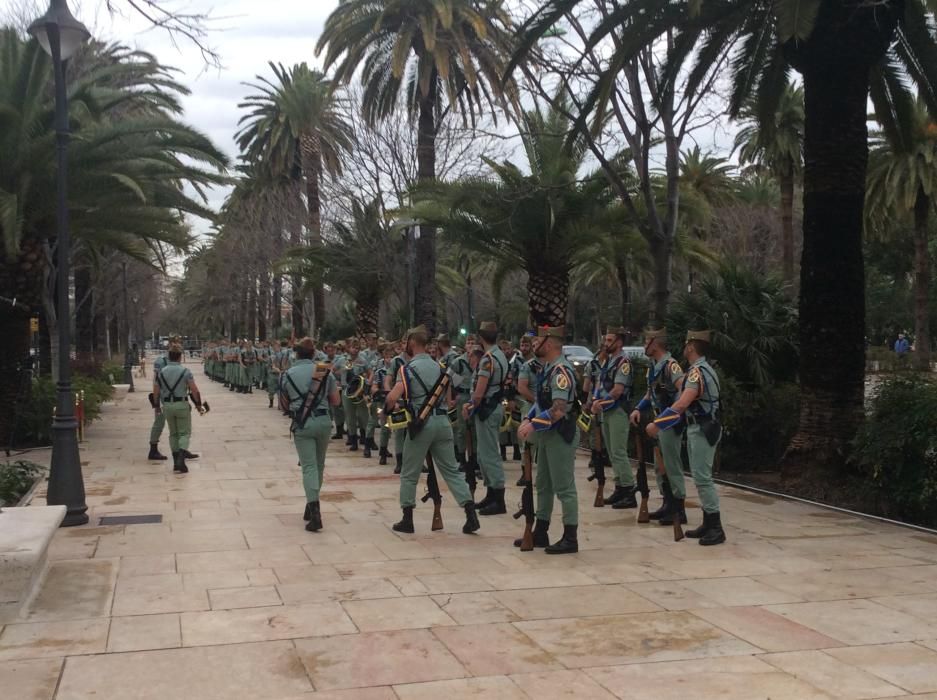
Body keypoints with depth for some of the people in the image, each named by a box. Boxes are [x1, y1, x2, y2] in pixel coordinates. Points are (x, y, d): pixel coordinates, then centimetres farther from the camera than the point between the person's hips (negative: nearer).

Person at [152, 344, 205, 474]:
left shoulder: (161, 372, 2)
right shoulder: (185, 371, -8)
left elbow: (155, 392, 6)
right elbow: (194, 390, -12)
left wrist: (157, 406, 19)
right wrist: (198, 405, -2)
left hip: (167, 405, 4)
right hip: (182, 405, -4)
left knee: (173, 433, 16)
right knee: (184, 433, 5)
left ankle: (176, 463, 16)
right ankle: (181, 459, -15)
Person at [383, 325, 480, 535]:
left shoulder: (408, 368, -6)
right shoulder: (439, 366, 13)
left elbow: (393, 397, -18)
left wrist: (388, 410, 2)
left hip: (421, 423, -5)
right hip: (442, 421, 5)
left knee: (409, 474, 9)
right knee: (451, 470, 8)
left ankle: (407, 520, 14)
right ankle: (471, 513, -3)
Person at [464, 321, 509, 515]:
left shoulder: (488, 359, -19)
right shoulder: (500, 355, 12)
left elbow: (480, 390, -22)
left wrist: (471, 406, -6)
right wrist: (472, 404, 11)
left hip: (486, 409, -10)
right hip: (495, 405, 10)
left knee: (489, 455, -6)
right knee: (485, 453, 16)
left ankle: (499, 501, -4)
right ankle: (491, 495, 23)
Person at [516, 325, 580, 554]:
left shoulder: (561, 371, -20)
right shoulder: (547, 368, 12)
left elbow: (559, 410, -27)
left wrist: (534, 425, -26)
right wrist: (527, 421, 2)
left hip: (561, 436, -10)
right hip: (546, 435, 10)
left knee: (564, 487, -3)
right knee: (543, 485, 16)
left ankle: (570, 539, 4)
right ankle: (540, 533, 27)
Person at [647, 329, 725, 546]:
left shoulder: (697, 372, -19)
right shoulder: (703, 369, 14)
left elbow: (681, 404, -29)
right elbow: (687, 404, 17)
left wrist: (657, 424, -26)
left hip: (701, 431, -10)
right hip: (699, 429, 10)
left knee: (702, 478, -8)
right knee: (700, 477, 14)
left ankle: (716, 528, -5)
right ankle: (708, 524, 20)